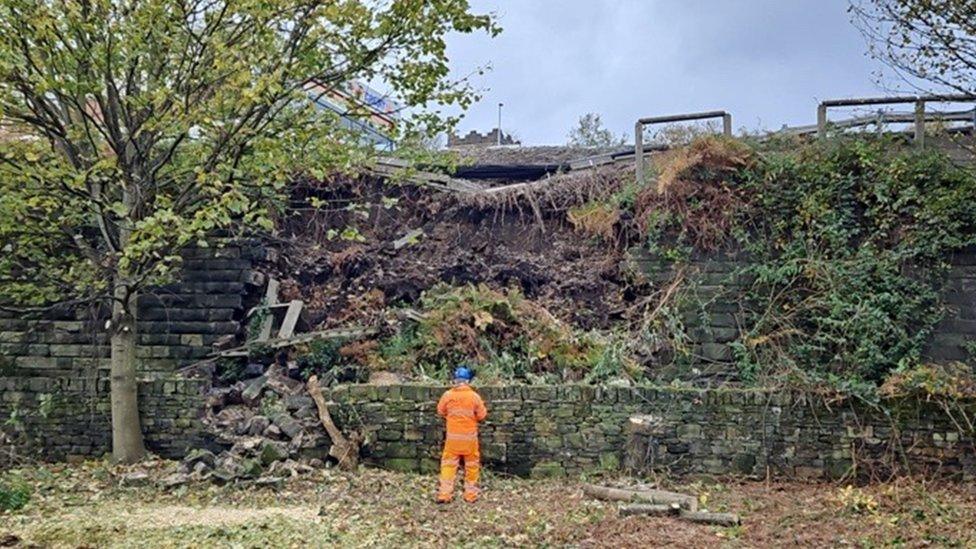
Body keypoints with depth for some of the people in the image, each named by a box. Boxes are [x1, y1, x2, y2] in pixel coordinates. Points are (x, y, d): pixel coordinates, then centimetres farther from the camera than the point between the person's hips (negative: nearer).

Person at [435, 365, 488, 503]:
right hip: (470, 437, -1)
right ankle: (470, 495, 16)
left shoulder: (447, 395, -8)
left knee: (448, 464, 7)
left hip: (452, 437, 1)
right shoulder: (474, 396, -11)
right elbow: (482, 415, -3)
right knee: (471, 465, 12)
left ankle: (444, 494, 1)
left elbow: (440, 411, 6)